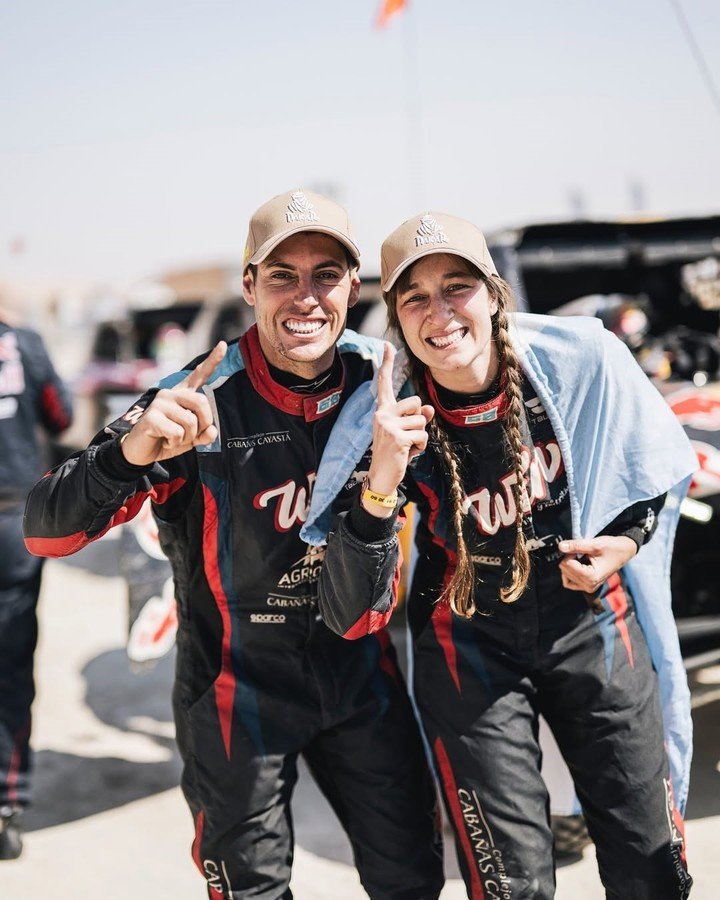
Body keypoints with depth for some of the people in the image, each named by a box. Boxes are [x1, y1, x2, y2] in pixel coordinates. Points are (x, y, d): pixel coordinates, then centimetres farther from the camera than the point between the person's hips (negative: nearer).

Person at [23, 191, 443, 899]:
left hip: (360, 674, 4)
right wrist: (129, 452, -44)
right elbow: (46, 532, -24)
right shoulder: (200, 403, -21)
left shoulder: (381, 378, -9)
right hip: (238, 689, -3)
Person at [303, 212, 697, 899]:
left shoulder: (584, 357, -16)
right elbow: (349, 617, -24)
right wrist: (380, 486, -37)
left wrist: (627, 541, -12)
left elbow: (657, 469, 5)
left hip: (591, 623, 2)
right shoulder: (386, 422, -19)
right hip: (469, 648, -1)